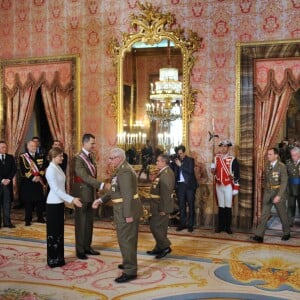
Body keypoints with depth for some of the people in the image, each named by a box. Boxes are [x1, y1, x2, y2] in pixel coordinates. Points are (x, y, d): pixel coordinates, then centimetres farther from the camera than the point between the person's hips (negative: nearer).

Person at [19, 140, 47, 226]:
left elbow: (43, 168, 4)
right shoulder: (22, 157, 0)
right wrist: (32, 177, -16)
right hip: (27, 183, -3)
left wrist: (39, 176, -12)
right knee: (28, 202, 2)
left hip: (39, 182, 3)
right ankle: (28, 220, 11)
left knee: (40, 200, 7)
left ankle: (40, 218, 20)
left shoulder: (41, 157, 11)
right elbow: (23, 170, -8)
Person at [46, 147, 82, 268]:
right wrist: (72, 199, -26)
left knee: (59, 231, 14)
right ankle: (53, 260, 11)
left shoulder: (58, 168, 8)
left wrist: (70, 199, 13)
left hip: (59, 202, 8)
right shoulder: (51, 170, -17)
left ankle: (58, 257, 24)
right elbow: (56, 189, -22)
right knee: (53, 231, 1)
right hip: (53, 203, -8)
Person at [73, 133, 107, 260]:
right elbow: (85, 176, -28)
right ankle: (80, 250, 14)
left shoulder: (91, 156, 8)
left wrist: (95, 191, 10)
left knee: (89, 222, 14)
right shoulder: (78, 158, -17)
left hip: (90, 194, 7)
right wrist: (102, 185, -33)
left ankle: (87, 247, 26)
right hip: (82, 195, -7)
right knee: (81, 223, 3)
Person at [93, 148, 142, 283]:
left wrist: (128, 215, -24)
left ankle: (130, 271, 3)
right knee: (129, 239, 21)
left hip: (126, 210, -11)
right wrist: (101, 200, 11)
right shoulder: (122, 169, 13)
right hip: (128, 209, 11)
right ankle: (129, 263, 36)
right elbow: (115, 190, 17)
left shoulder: (124, 172, -20)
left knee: (126, 240, -4)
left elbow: (127, 195, -24)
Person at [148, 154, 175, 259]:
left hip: (161, 206, -10)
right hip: (162, 205, 10)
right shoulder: (167, 171, 10)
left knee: (155, 226, -2)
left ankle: (165, 247, 5)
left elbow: (165, 193, -26)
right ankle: (159, 248, 26)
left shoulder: (165, 175, -23)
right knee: (160, 227, 16)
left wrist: (163, 209, -22)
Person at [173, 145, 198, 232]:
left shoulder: (190, 160, 0)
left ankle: (190, 224, 7)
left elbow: (191, 171, -14)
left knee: (191, 205, 1)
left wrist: (180, 165, -15)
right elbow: (175, 173, 9)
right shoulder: (177, 161, 9)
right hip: (180, 185, 4)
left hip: (189, 185, -3)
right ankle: (183, 223, 17)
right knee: (181, 205, 8)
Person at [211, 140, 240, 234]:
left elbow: (237, 175, -7)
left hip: (228, 186, -4)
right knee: (221, 207, 9)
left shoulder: (233, 159, -6)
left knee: (228, 207, 1)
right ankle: (220, 226, 15)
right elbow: (214, 172, 16)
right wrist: (213, 170, -9)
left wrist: (236, 188, -11)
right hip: (219, 186, 4)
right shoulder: (217, 158, 7)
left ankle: (228, 227, 9)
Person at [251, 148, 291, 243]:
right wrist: (266, 191, 14)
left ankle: (286, 233, 32)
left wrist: (279, 196, -27)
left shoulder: (281, 166, -15)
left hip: (278, 193, -5)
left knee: (282, 215, 12)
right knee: (264, 214, -2)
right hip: (268, 194, 5)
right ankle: (259, 236, -4)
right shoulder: (268, 166, 4)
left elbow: (284, 182, -20)